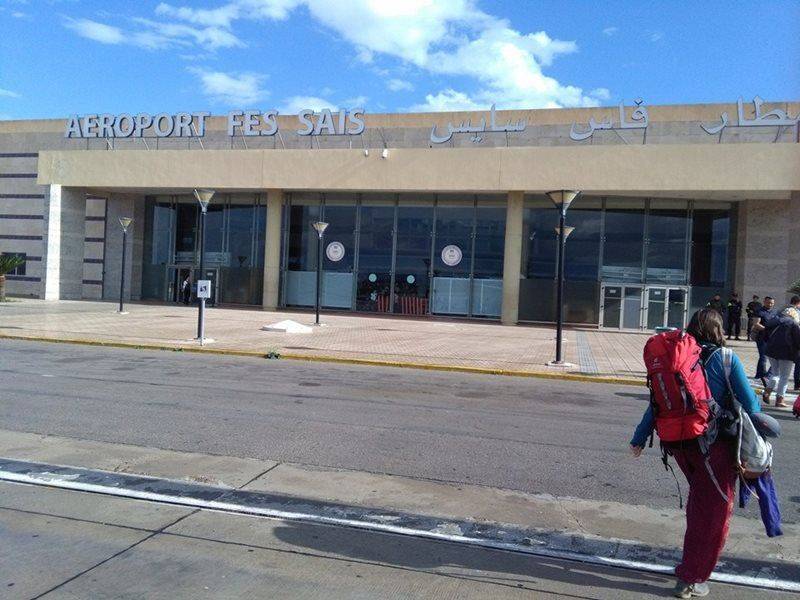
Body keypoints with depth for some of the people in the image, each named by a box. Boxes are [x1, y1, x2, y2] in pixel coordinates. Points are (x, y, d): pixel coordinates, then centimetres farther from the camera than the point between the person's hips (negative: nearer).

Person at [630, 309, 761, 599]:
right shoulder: (727, 360, -9)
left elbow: (656, 404, 2)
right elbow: (750, 405, -7)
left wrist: (639, 439, 10)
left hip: (679, 444, 5)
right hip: (714, 445, -4)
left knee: (698, 501, 27)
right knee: (715, 512, 8)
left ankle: (693, 562, 41)